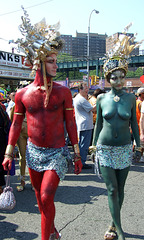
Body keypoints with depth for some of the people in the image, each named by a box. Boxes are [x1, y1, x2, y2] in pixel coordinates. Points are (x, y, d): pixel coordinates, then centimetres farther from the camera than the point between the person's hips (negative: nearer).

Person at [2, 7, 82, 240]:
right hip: (33, 151, 3)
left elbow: (71, 124, -2)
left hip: (57, 153, -2)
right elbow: (16, 125, 4)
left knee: (46, 197, -10)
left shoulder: (63, 92, -6)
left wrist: (77, 155, -2)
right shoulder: (22, 94, -3)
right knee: (41, 198, 17)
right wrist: (8, 154, 1)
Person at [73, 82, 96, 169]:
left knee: (80, 143, 16)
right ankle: (82, 163, 0)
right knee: (85, 144, -5)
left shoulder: (76, 98, 15)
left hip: (80, 125, 11)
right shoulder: (82, 100, -16)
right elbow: (92, 109, -14)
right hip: (86, 125, -11)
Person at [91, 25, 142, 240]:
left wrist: (138, 145, 6)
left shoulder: (130, 98, -1)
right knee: (112, 190, -2)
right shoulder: (102, 98, -1)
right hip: (105, 148, -1)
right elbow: (98, 124, 6)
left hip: (124, 148, 1)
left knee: (120, 189, 10)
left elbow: (134, 123, 6)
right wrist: (94, 146, 7)